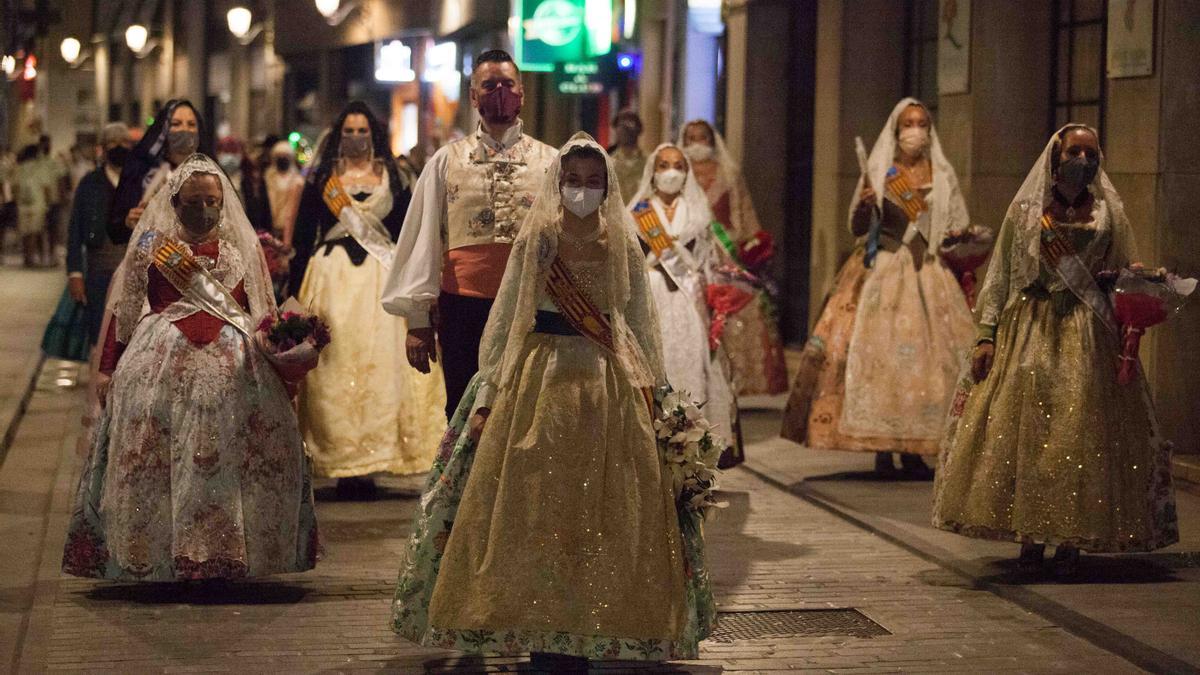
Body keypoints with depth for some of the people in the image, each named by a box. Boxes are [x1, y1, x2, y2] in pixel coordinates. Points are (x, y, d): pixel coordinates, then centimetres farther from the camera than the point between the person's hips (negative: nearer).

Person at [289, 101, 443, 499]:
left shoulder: (392, 180, 10)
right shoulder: (321, 179, 8)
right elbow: (303, 237, 6)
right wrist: (295, 289, 0)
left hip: (381, 279, 0)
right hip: (332, 277, 0)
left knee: (379, 363, -5)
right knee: (335, 366, -4)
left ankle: (368, 462, 1)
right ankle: (343, 466, -1)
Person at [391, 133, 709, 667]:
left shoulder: (623, 247, 7)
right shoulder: (535, 240, 5)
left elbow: (641, 329, 10)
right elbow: (504, 319, 5)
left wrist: (647, 398, 4)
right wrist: (487, 395, 0)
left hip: (608, 390, 1)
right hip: (538, 383, -1)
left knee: (603, 515, -1)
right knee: (532, 512, -2)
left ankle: (585, 633, 8)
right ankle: (540, 633, 5)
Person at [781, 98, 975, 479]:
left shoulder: (943, 176, 10)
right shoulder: (878, 173, 4)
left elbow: (957, 230, 16)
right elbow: (857, 228, 3)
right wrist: (864, 204, -17)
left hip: (929, 274, 2)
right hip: (881, 272, -2)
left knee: (929, 353, -6)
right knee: (879, 351, -11)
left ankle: (913, 451, -1)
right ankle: (881, 450, -8)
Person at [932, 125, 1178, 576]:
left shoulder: (1109, 214, 9)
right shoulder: (1025, 211, 7)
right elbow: (999, 276, 6)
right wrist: (987, 335, -2)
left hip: (1088, 336, 0)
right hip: (1029, 332, 0)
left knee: (1079, 435, -4)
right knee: (1023, 432, -3)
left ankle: (1070, 541, 3)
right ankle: (1030, 538, 4)